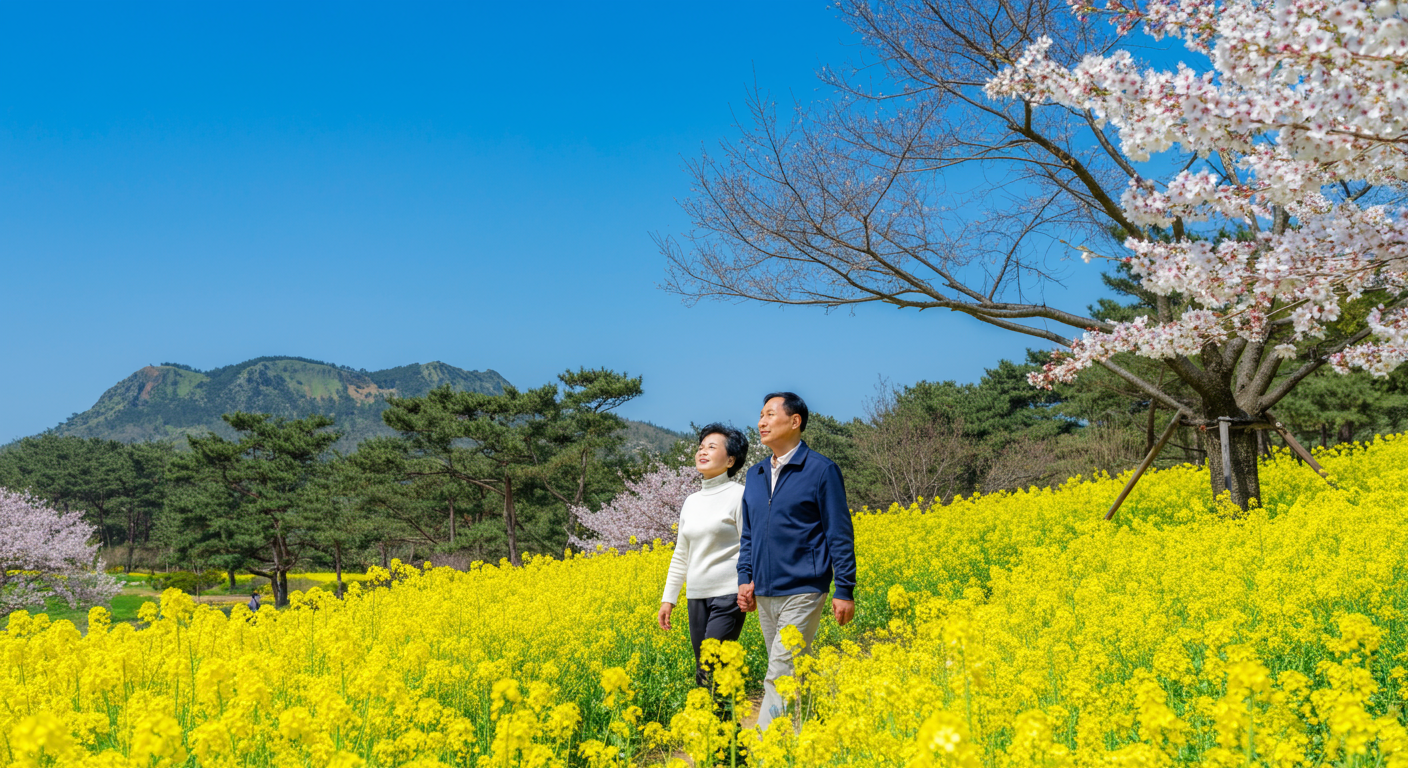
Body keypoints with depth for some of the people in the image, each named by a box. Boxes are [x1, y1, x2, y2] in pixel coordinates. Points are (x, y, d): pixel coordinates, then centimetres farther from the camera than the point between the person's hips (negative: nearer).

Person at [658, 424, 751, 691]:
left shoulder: (739, 495, -4)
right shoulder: (691, 502, 16)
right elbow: (681, 556, 21)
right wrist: (668, 599, 17)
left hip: (727, 594, -7)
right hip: (697, 596, 7)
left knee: (712, 671, -15)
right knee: (703, 673, 6)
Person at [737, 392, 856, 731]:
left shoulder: (821, 470, -6)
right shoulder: (754, 475, 13)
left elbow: (840, 535, -6)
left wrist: (845, 591, -9)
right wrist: (744, 579, 5)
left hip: (802, 591, -7)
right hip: (764, 594, 7)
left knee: (780, 677, -11)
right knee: (791, 676, 13)